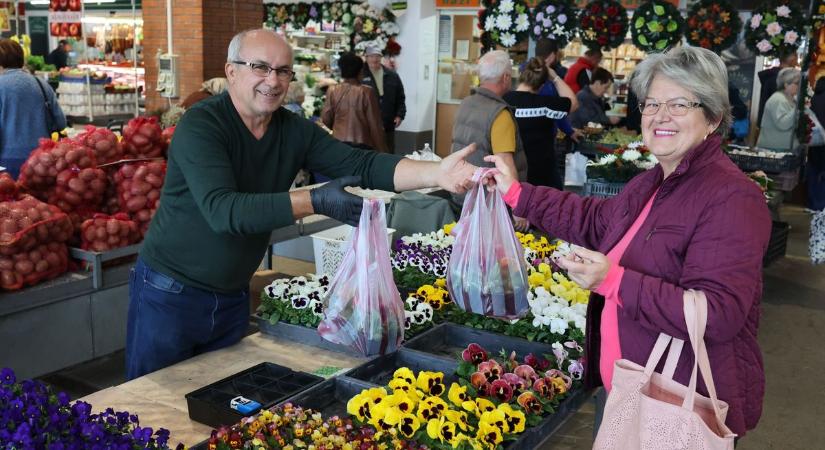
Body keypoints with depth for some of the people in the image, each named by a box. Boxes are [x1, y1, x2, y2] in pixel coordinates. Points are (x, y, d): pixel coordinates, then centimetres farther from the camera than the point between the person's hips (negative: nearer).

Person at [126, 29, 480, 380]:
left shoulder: (295, 131, -3)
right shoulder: (201, 126, -19)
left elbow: (361, 164, -13)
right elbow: (222, 210, -32)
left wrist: (437, 173, -28)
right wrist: (315, 202, -37)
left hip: (233, 296, 5)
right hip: (170, 294, -5)